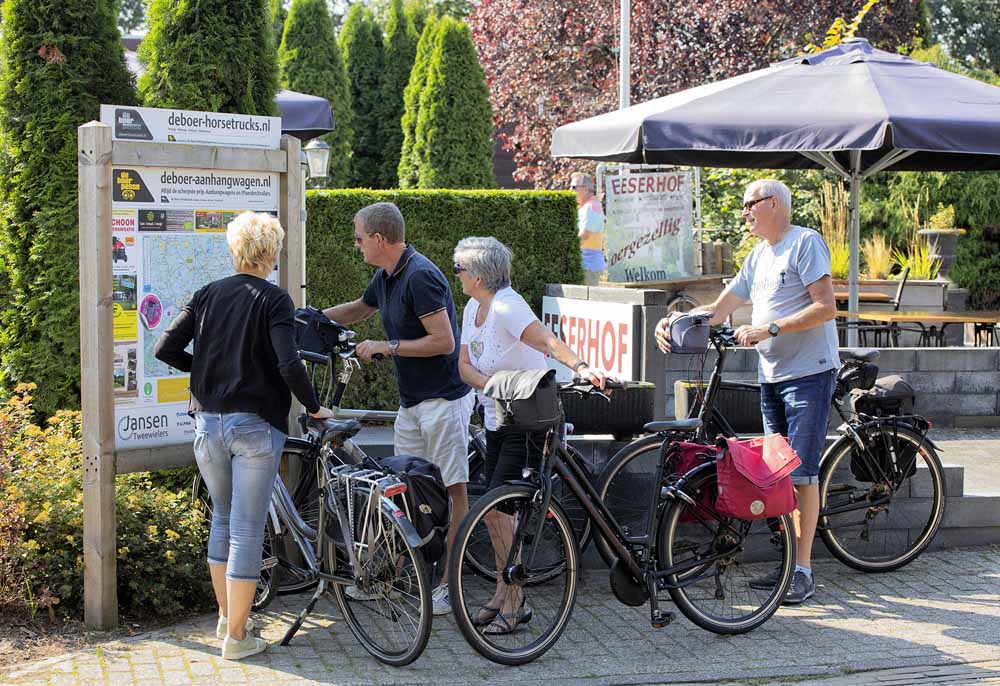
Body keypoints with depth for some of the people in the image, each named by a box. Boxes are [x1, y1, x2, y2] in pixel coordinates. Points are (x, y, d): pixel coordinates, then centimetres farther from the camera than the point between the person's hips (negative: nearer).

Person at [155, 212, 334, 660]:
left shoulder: (208, 294, 5)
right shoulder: (274, 300, -8)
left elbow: (166, 349, 2)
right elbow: (289, 365, -19)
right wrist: (314, 408, -4)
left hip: (208, 423, 5)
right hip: (255, 426, -5)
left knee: (222, 519, 22)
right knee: (247, 530, 1)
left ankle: (226, 617, 31)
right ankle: (236, 636, 6)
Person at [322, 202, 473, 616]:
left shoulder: (420, 277, -19)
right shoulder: (386, 277, 10)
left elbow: (444, 341, -23)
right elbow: (358, 309, 31)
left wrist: (385, 347, -17)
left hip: (443, 398, -9)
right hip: (411, 400, 9)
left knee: (453, 488, -3)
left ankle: (448, 583, 2)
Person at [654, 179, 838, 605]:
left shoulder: (805, 242, -7)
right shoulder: (758, 257, 18)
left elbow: (825, 307, -16)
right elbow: (718, 310, 17)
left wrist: (769, 329, -20)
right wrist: (674, 323, 0)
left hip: (808, 374, -8)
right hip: (771, 377, 8)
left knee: (801, 473, -8)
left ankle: (803, 570, -4)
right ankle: (791, 562, 15)